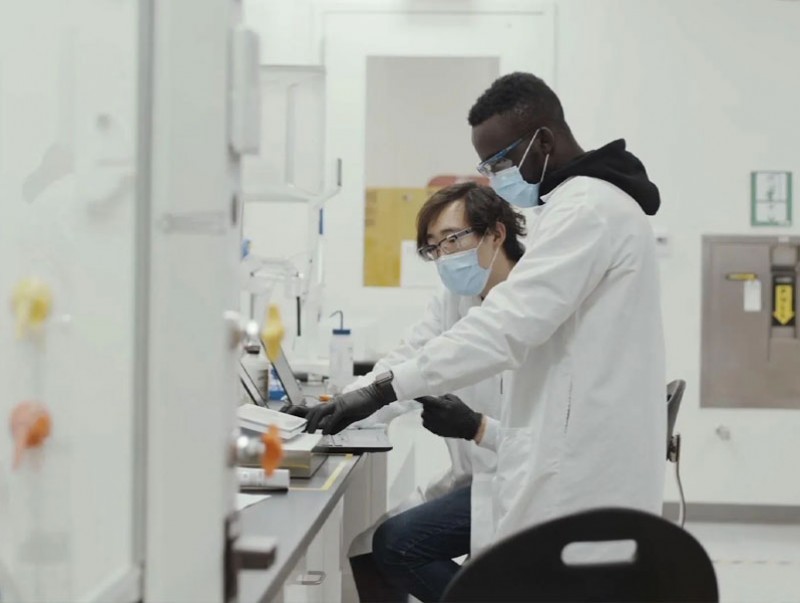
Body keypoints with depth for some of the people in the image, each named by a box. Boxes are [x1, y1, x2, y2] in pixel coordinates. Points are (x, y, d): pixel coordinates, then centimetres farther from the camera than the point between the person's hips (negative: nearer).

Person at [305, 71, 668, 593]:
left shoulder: (586, 208, -13)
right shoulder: (597, 205, 20)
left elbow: (506, 326, -23)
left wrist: (383, 390, -22)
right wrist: (483, 429, 18)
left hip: (578, 485, -10)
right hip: (586, 477, 10)